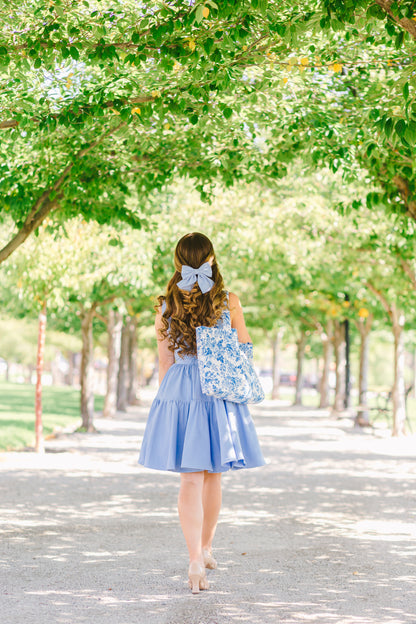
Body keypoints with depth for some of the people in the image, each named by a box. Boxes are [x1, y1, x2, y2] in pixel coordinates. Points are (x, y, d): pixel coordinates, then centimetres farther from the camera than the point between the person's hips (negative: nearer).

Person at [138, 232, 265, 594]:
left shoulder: (166, 307, -2)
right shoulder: (229, 302, -6)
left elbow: (165, 363, 6)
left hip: (179, 392, 0)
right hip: (221, 394, 0)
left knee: (191, 479, 1)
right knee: (213, 477, 16)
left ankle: (196, 559, -12)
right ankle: (205, 548, 32)